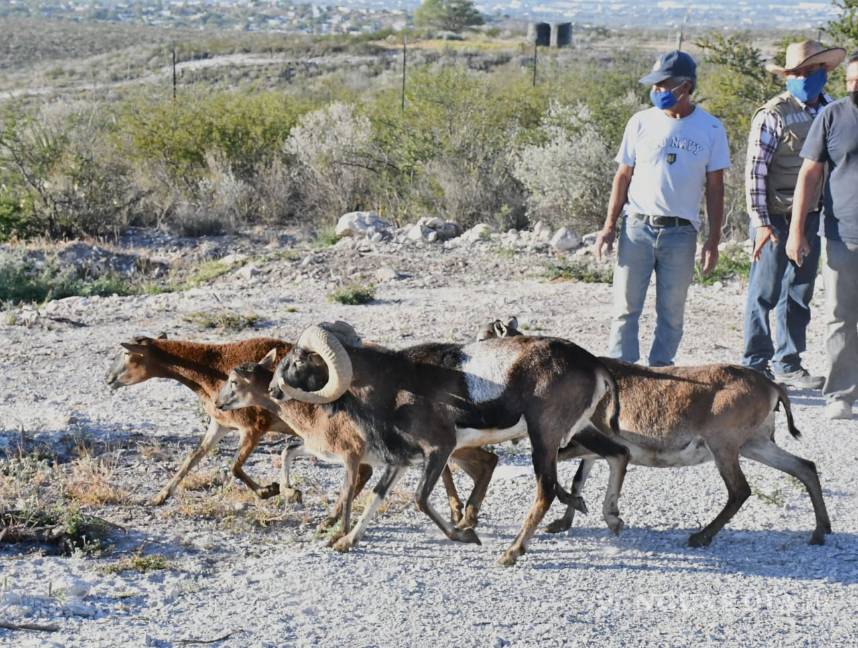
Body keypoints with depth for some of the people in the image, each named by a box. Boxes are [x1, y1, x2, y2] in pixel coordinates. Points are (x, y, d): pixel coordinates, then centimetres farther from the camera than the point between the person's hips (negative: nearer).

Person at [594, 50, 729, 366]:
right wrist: (609, 227, 2)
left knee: (672, 313, 4)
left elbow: (715, 188, 5)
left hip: (681, 233, 0)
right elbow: (623, 177, 9)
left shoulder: (710, 129, 3)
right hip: (637, 227, 0)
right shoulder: (641, 123, 4)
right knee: (626, 307, -1)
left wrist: (713, 241, 1)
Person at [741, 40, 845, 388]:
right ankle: (756, 365, 11)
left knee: (799, 293, 12)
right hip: (776, 217, -6)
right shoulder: (772, 115, -11)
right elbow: (755, 170, -12)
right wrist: (761, 223, -15)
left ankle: (788, 364, 22)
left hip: (812, 216, 6)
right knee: (765, 291, 1)